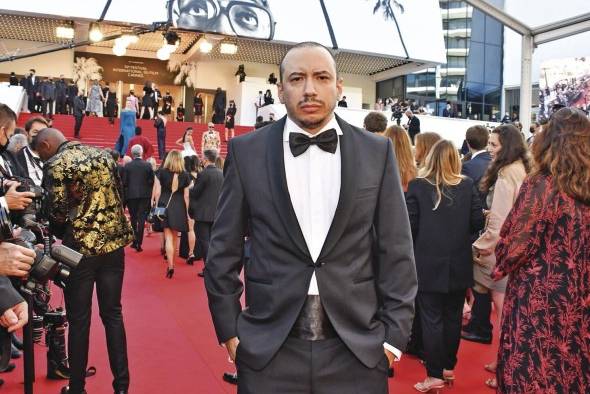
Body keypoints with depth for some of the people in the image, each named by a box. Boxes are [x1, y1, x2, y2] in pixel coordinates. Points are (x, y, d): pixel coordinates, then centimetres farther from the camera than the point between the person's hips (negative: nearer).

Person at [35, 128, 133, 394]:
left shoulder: (55, 165, -7)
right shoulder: (103, 155, 10)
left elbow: (58, 212, -10)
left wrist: (60, 234, 10)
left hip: (81, 247, -5)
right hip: (114, 243, 5)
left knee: (78, 319, 8)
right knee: (113, 313, 12)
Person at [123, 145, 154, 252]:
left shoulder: (127, 166, -5)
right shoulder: (147, 165, -5)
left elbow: (124, 182, -5)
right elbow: (152, 181, -4)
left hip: (131, 195, 1)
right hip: (144, 195, 0)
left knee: (133, 219, 14)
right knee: (141, 219, 2)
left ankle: (135, 242, 19)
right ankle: (138, 243, -2)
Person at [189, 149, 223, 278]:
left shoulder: (204, 174, -15)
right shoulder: (221, 173, 6)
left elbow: (194, 193, -10)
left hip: (203, 214, -7)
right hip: (217, 213, 7)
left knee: (203, 241, 0)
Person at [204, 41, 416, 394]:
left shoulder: (377, 152, 0)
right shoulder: (246, 151, -1)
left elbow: (396, 251, 1)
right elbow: (224, 251, 2)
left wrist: (394, 333, -1)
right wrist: (229, 330, 1)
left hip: (358, 348, 1)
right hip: (269, 348, 0)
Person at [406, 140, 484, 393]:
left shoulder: (417, 186, -10)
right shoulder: (467, 185, -4)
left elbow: (409, 226, -10)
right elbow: (478, 222, -2)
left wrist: (414, 251, 8)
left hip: (428, 264, -3)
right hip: (458, 264, 3)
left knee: (431, 320, 5)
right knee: (453, 317, 16)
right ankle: (449, 368, 29)